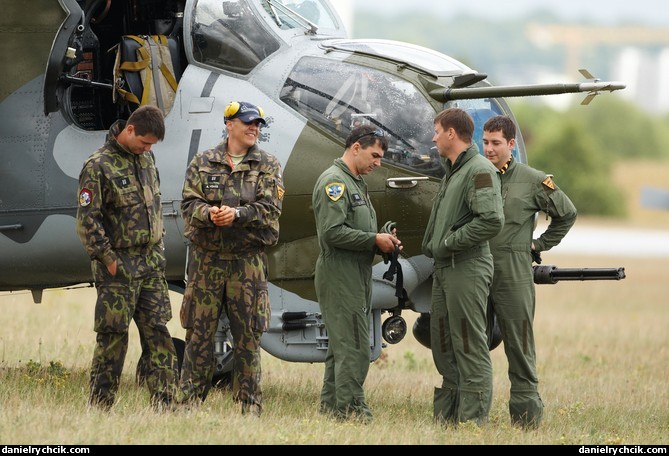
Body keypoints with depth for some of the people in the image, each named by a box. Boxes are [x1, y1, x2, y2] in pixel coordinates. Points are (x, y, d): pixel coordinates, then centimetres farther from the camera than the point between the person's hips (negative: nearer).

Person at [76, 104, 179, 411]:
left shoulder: (146, 158, 10)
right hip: (118, 266, -7)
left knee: (158, 335, 2)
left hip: (152, 265, 7)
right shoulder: (98, 166, -13)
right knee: (113, 339, -3)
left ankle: (163, 406, 3)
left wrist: (158, 246, 15)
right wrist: (108, 260, -13)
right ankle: (98, 409, 4)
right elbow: (87, 220, -14)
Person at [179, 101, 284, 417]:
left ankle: (250, 404, 9)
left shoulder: (268, 166, 6)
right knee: (199, 332, 1)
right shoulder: (203, 163, 8)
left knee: (248, 335, 3)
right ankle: (191, 400, 7)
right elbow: (189, 203, 0)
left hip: (248, 261, 0)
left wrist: (237, 214, -21)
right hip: (206, 258, 0)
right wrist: (209, 214, -21)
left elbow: (270, 209, -6)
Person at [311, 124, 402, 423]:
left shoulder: (356, 183, 21)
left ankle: (331, 406, 16)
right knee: (353, 347, -11)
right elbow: (332, 231, -21)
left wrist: (384, 240, 6)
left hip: (356, 277, 10)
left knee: (341, 346, 12)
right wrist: (374, 240, -17)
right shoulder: (334, 181, -12)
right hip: (340, 277, -10)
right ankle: (352, 409, -11)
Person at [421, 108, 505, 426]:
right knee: (443, 346, 13)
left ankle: (473, 419, -6)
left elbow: (491, 220, -23)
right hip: (444, 269, 10)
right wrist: (434, 246, 11)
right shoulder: (452, 171, 18)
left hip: (467, 269, -10)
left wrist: (447, 244, -18)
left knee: (470, 348, -7)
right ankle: (445, 415, 20)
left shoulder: (479, 171, -13)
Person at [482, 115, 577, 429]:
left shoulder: (533, 181, 0)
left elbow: (566, 214, 14)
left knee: (519, 345, -2)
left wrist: (540, 245, 9)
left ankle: (526, 415, 1)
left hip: (514, 274, -3)